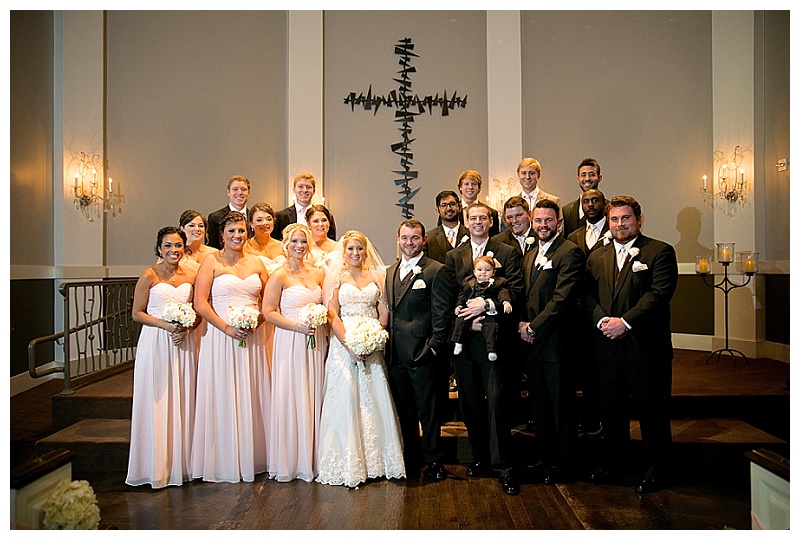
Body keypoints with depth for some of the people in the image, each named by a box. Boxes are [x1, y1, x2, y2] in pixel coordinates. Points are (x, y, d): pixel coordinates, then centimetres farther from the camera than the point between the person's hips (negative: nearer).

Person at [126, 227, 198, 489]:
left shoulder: (190, 276, 8)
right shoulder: (149, 276, -3)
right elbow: (137, 313, -4)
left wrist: (187, 328, -6)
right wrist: (165, 325, -17)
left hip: (183, 344, 4)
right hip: (155, 343, -4)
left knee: (182, 403, 7)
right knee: (156, 404, -1)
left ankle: (180, 464, 18)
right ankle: (156, 467, 11)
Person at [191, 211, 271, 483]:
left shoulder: (256, 263, 11)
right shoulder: (212, 261, 0)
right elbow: (200, 303, -7)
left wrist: (256, 322, -7)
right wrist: (227, 328, -15)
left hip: (253, 338, 4)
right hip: (221, 337, -3)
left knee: (252, 396, 8)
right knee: (222, 397, 1)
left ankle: (251, 458, 20)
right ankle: (224, 462, 13)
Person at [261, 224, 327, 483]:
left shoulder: (317, 274, 10)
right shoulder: (280, 276, -5)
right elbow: (269, 312, -9)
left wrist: (321, 322, 1)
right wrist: (298, 327, -17)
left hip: (316, 343, 5)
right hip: (290, 343, -5)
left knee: (313, 399, 9)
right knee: (291, 399, 0)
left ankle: (311, 459, 22)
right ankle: (288, 462, 14)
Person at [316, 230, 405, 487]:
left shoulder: (376, 276, 13)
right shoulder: (335, 275, 5)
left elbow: (384, 312, 8)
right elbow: (332, 314, -3)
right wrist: (349, 343, -14)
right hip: (344, 344, -2)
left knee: (375, 400, 2)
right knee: (345, 400, -4)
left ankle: (376, 459, 13)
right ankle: (347, 464, 4)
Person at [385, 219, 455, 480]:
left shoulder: (437, 271, -6)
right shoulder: (391, 271, 15)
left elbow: (442, 314, -10)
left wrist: (435, 347, -15)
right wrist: (388, 344, 10)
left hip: (423, 353, -6)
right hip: (396, 354, 6)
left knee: (429, 410, 5)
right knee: (404, 410, 15)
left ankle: (433, 460, 19)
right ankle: (411, 458, 29)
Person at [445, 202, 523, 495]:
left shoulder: (507, 253, 4)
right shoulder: (453, 256, 13)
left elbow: (516, 291, -5)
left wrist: (488, 304, -19)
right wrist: (466, 315, -9)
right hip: (464, 338, 4)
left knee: (497, 400, -7)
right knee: (470, 402, 10)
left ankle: (502, 466, 2)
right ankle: (481, 458, 24)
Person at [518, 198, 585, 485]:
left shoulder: (570, 252, -10)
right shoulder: (530, 254, 17)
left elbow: (562, 298, -18)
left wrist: (534, 327, -15)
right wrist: (522, 323, 2)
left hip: (556, 341, -8)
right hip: (532, 342, 8)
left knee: (561, 405, 4)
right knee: (539, 404, 15)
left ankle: (564, 465, 19)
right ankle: (546, 459, 29)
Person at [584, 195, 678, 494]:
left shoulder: (660, 251, -2)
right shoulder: (597, 257, 13)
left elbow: (659, 293, -13)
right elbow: (589, 296, 7)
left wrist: (625, 322, -19)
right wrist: (602, 321, -11)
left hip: (646, 346, -4)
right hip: (607, 346, 5)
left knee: (652, 412, 6)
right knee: (611, 410, 16)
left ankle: (656, 469, 23)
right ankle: (612, 462, 33)